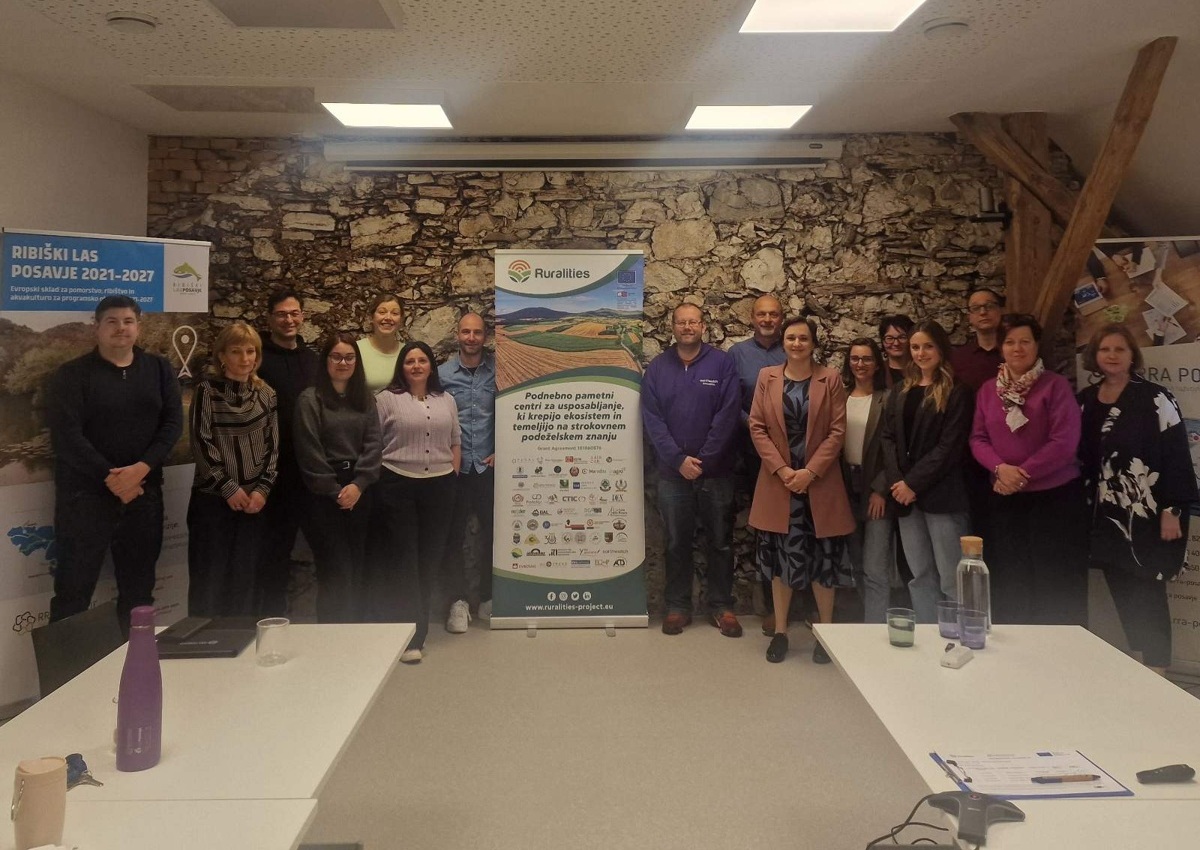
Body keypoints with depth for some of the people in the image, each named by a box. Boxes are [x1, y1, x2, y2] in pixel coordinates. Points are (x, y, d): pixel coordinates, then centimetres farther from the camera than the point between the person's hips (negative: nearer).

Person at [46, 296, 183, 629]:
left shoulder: (158, 369, 8)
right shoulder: (72, 373, -2)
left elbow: (173, 422, 0)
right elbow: (65, 434, -10)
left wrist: (142, 468, -14)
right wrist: (109, 478, -15)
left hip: (144, 490, 3)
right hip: (86, 492, -3)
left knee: (139, 584, 12)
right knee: (74, 586, 1)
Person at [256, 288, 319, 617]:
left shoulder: (312, 359, 12)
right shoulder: (258, 358, -7)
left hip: (306, 467, 5)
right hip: (272, 467, -5)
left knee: (284, 540, 14)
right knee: (272, 543, 4)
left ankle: (276, 611, 26)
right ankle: (269, 612, 16)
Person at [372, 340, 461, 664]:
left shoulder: (446, 400, 12)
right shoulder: (387, 399, -1)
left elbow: (455, 442, 17)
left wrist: (453, 475, 9)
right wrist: (379, 480, -5)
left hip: (439, 486, 4)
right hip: (397, 485, -4)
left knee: (431, 557, 8)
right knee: (403, 557, -2)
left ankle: (417, 621, 23)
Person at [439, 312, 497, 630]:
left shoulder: (498, 371, 2)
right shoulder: (442, 373, 3)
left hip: (489, 466, 0)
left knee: (491, 532, 6)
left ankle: (488, 598, 20)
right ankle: (458, 601, 13)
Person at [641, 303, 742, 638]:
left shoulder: (723, 363, -2)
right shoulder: (657, 367, 3)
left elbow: (727, 417, -8)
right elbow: (652, 420, -4)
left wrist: (703, 460, -13)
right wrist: (679, 460, -13)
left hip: (716, 471, -1)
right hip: (673, 471, 1)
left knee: (721, 541, 8)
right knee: (677, 542, 10)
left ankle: (721, 606, 21)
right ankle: (677, 606, 21)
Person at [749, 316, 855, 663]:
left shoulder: (830, 379, 0)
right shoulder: (767, 377, 4)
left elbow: (837, 431, -4)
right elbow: (757, 428, 0)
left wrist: (810, 472, -12)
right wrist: (782, 470, -9)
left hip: (820, 484, -1)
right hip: (778, 482, 1)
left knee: (823, 557, 5)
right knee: (781, 557, 8)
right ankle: (780, 631, 19)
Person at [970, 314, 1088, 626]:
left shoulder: (1055, 385, -5)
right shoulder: (988, 390, 8)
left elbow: (1064, 442, -12)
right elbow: (978, 439, 5)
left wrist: (1022, 474, -16)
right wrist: (1001, 468, -14)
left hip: (1056, 496, -4)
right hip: (1005, 499, 4)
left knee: (1057, 585, 1)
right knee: (1009, 583, 10)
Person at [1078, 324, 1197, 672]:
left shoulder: (1155, 399, -9)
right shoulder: (1086, 400, 8)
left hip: (1147, 515, -5)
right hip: (1106, 516, 5)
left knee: (1147, 594, -2)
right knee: (1121, 592, 12)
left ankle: (1156, 668, 9)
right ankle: (1137, 661, 25)